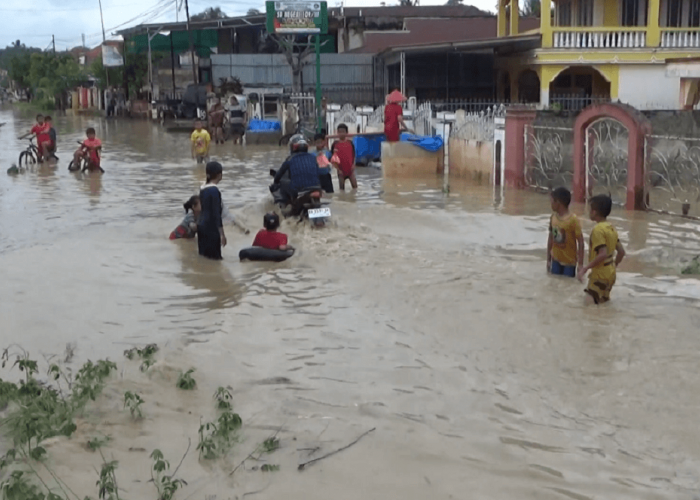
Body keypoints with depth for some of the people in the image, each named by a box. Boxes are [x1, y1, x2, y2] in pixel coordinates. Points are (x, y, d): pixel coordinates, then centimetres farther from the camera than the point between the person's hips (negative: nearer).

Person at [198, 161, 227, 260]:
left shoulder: (203, 189, 8)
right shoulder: (215, 190, -16)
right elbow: (217, 214, -17)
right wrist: (222, 234, -15)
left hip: (201, 226, 9)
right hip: (211, 228, -9)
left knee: (204, 257, 11)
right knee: (214, 257, -5)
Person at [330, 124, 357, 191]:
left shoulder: (350, 143, 0)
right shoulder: (335, 144, -3)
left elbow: (353, 156, 6)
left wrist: (353, 165, -7)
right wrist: (338, 169, -7)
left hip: (350, 170, 1)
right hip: (341, 170, 0)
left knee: (355, 186, 1)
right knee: (342, 188, 6)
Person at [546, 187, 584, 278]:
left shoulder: (573, 220, -18)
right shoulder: (553, 217, 0)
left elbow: (580, 242, -14)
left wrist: (580, 263, -15)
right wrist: (548, 259, 11)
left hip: (569, 262, -5)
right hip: (556, 260, 5)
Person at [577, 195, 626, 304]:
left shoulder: (598, 230, -19)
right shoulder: (611, 228, 7)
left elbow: (603, 254, -27)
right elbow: (621, 251, 10)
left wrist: (586, 268, -22)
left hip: (600, 275, -9)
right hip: (610, 274, 9)